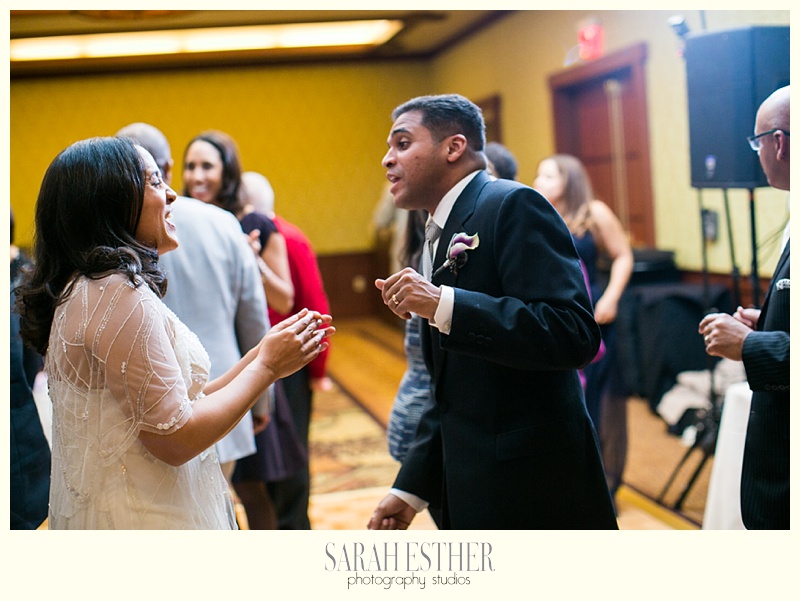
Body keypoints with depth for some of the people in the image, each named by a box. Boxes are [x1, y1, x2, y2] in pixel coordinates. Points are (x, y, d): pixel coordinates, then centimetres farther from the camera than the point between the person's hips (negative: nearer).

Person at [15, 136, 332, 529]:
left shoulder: (85, 290, 11)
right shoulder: (119, 294, -20)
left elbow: (178, 403, 9)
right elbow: (176, 439, -21)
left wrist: (261, 355, 6)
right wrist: (266, 366, -10)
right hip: (145, 523, -9)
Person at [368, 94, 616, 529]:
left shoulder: (512, 206, -12)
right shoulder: (440, 236, 15)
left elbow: (574, 334, -26)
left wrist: (442, 305, -28)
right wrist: (411, 487, 15)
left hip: (536, 492, -9)